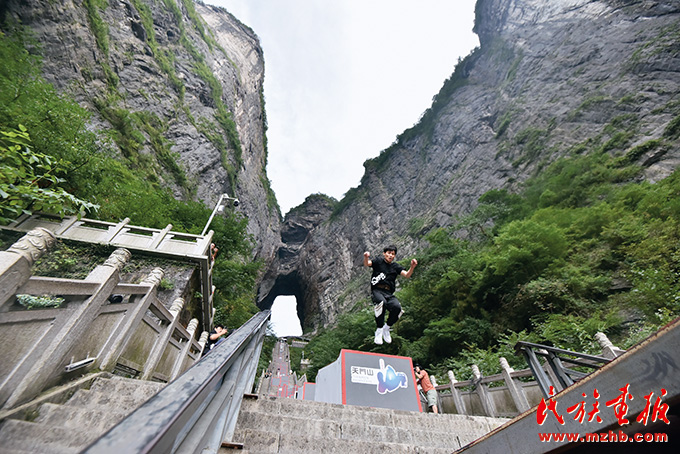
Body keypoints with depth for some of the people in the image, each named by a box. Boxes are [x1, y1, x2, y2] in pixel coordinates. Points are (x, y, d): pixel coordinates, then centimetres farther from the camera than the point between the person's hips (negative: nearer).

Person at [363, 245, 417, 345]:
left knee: (397, 307, -26)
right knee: (382, 302, -36)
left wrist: (412, 267, -17)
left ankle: (386, 328, 3)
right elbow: (366, 264, -10)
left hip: (389, 293, 3)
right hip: (377, 290, -3)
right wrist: (366, 258, -34)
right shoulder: (378, 261, 8)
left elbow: (407, 275, 4)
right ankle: (379, 331, -17)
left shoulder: (395, 266, 16)